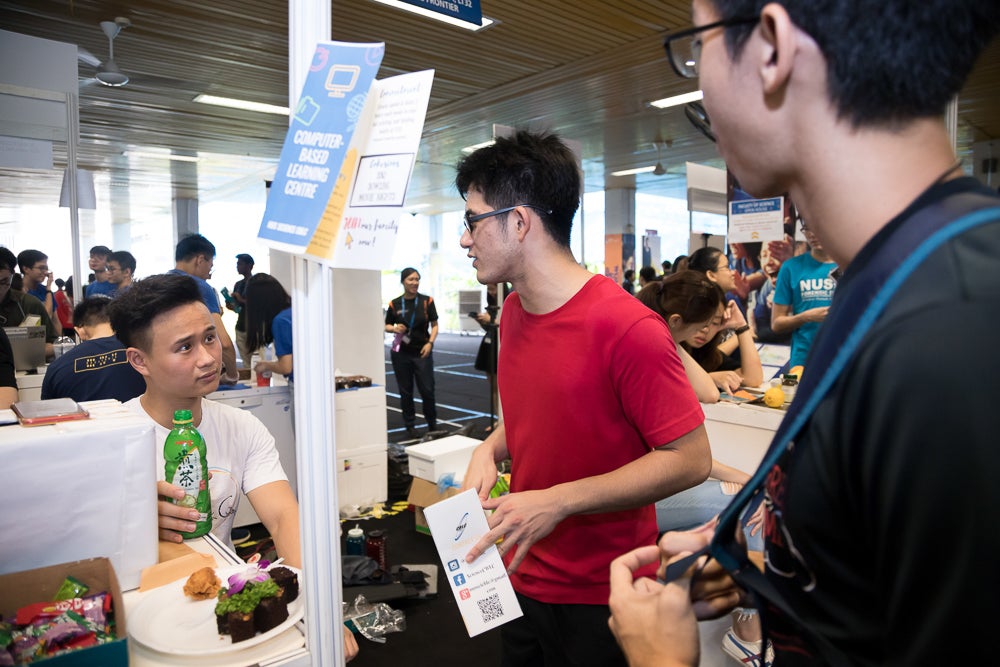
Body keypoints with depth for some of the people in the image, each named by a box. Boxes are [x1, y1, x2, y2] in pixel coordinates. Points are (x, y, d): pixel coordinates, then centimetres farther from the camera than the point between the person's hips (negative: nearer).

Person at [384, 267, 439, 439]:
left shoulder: (427, 301, -1)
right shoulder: (394, 304, 1)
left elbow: (434, 325, 3)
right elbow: (387, 325, 11)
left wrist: (430, 343, -12)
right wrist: (395, 329, -12)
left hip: (422, 352, -1)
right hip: (401, 353, 1)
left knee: (427, 390, -1)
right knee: (405, 391, 8)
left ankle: (432, 423, 19)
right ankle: (410, 425, 20)